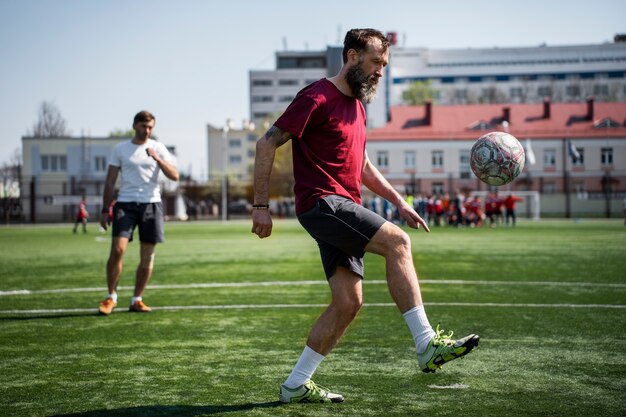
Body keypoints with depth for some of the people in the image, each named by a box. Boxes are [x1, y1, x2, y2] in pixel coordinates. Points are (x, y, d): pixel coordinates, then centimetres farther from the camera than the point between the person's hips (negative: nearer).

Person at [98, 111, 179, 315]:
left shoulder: (158, 148, 8)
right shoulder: (120, 149, 7)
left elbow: (174, 176, -2)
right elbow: (110, 182, 8)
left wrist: (157, 159, -16)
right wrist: (105, 210, 3)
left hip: (151, 204, 1)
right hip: (125, 204, -1)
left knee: (147, 257, 3)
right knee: (117, 250, -14)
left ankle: (137, 300, 14)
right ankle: (111, 297, -1)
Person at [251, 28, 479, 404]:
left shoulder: (357, 105, 21)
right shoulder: (317, 98, -7)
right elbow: (267, 144, -9)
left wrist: (399, 201, 20)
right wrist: (261, 206, -13)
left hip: (342, 210, 9)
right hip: (322, 203, -9)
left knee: (349, 303, 2)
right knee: (397, 241, -23)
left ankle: (296, 386, 11)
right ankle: (427, 345, -23)